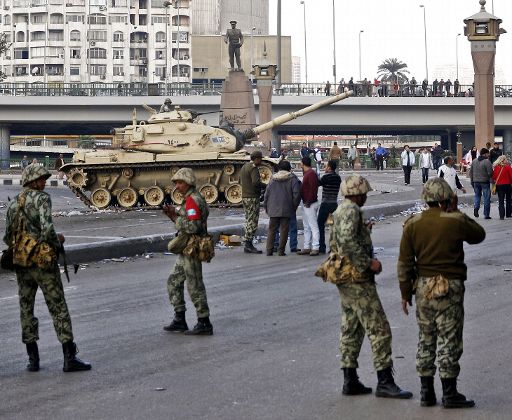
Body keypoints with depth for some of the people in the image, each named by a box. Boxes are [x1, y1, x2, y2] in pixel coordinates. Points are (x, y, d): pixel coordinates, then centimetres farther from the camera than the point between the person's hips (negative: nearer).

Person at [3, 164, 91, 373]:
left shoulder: (13, 204, 11)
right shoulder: (42, 198, -9)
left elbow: (7, 238, 11)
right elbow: (47, 228, -21)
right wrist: (57, 243, -4)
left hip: (21, 263, 6)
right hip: (43, 261, -6)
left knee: (26, 309, 12)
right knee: (58, 308, -2)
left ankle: (32, 358, 11)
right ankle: (69, 357, -3)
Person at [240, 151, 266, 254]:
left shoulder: (244, 167, 16)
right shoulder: (253, 168, -14)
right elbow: (256, 182, -27)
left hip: (245, 197, 10)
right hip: (252, 198, -10)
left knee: (249, 221, 12)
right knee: (252, 222, -8)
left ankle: (248, 245, 12)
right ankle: (249, 244, -11)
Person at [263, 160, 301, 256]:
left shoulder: (273, 179, 7)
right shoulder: (292, 179, -2)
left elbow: (267, 193, 7)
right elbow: (296, 194, -9)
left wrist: (265, 206, 15)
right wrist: (294, 206, 3)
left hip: (273, 209, 2)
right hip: (286, 210, -2)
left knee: (272, 230, 8)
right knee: (284, 230, 3)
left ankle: (269, 250, 4)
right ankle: (281, 250, 2)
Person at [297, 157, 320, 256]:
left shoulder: (311, 174, -14)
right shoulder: (307, 173, 17)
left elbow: (313, 189, -22)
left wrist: (308, 202, -20)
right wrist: (305, 202, 14)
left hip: (310, 204, -11)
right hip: (306, 204, 11)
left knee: (313, 226, -9)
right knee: (306, 227, 13)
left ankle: (315, 248, -9)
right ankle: (307, 247, 17)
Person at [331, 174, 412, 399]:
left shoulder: (340, 211, 17)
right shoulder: (351, 210, -15)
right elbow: (348, 241, -28)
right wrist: (369, 262, -24)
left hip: (345, 280, 11)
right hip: (358, 280, -11)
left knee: (351, 329, 14)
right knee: (379, 329, -8)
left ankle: (350, 380, 16)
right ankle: (385, 382, -8)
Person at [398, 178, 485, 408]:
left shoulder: (412, 225, 0)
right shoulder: (455, 222, -11)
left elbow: (404, 263, 1)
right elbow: (479, 235, 9)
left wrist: (405, 293, 9)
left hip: (423, 286, 4)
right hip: (449, 288, -4)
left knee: (426, 339, 14)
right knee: (449, 340, 2)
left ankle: (426, 392, 17)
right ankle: (449, 393, 5)